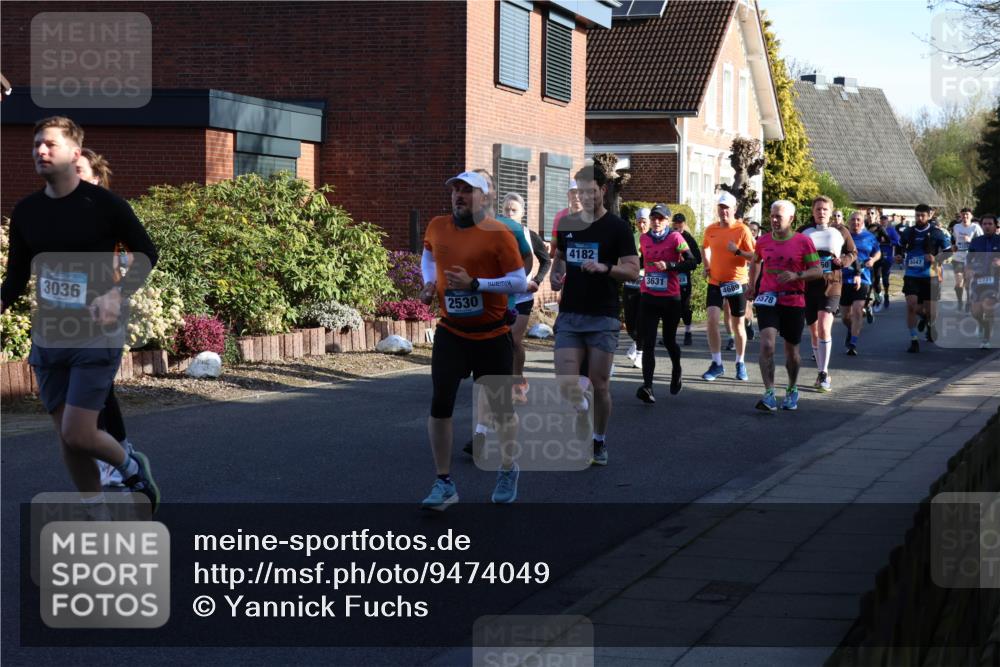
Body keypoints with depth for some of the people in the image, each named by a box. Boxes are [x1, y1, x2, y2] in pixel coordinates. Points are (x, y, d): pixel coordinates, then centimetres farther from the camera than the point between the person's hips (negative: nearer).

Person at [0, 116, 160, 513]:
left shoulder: (104, 204, -10)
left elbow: (146, 252, -1)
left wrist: (117, 294, -16)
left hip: (96, 336, -5)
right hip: (48, 338, 5)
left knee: (78, 435, -12)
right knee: (67, 437, 7)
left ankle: (132, 467, 20)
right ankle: (102, 525, 21)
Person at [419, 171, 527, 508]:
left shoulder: (498, 233, -13)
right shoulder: (437, 226, 2)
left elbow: (519, 282, -15)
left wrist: (474, 284, -23)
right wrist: (429, 283, 7)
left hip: (492, 335, -3)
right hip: (451, 332, 3)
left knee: (501, 407, 10)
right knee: (440, 403, -8)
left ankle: (508, 472, 34)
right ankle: (444, 484, 2)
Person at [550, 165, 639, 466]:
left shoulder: (617, 227, -4)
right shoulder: (566, 224, 9)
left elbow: (633, 270, -7)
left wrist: (605, 267, -24)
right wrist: (555, 275, 3)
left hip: (603, 318, -3)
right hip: (569, 315, 3)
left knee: (599, 385, 2)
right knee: (565, 383, -8)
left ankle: (599, 441, 19)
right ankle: (583, 436, 12)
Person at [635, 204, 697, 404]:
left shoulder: (675, 238, -7)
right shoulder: (644, 239, 7)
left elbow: (691, 262, -15)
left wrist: (669, 265, -24)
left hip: (670, 298, -3)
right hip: (648, 297, 3)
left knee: (669, 340, 13)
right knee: (648, 343, -9)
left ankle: (676, 371, 43)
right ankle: (647, 387, -17)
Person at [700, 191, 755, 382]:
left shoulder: (742, 230, -9)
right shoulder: (711, 229, 3)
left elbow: (754, 256, -10)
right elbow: (705, 247, 24)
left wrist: (737, 251, -25)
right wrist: (707, 266, 10)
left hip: (736, 282, -3)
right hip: (715, 282, 3)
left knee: (737, 325, 7)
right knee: (712, 320, -12)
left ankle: (740, 364, 24)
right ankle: (717, 364, -2)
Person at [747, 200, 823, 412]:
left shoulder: (804, 242, -4)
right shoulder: (763, 241, 5)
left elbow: (818, 271, -5)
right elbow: (756, 261, 26)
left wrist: (796, 275, -20)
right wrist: (752, 286, 21)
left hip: (794, 302, -1)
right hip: (767, 299, 1)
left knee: (791, 350, 11)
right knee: (767, 344, -18)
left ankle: (792, 390, 34)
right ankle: (769, 395, -19)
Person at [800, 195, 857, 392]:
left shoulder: (840, 231, 4)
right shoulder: (804, 232, 7)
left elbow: (853, 252, 14)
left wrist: (842, 261, -7)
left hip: (831, 285, -2)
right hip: (808, 285, 2)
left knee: (824, 328, -19)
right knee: (814, 332, 8)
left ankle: (823, 373, -12)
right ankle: (821, 373, 20)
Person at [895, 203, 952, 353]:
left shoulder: (936, 233, -3)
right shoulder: (907, 233, 6)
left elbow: (949, 252, 1)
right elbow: (900, 248, 23)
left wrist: (936, 259, -15)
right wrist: (899, 257, 3)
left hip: (930, 276, -1)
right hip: (911, 275, 1)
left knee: (931, 311, 5)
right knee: (911, 306, -15)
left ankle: (930, 325, 44)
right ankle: (913, 340, 0)